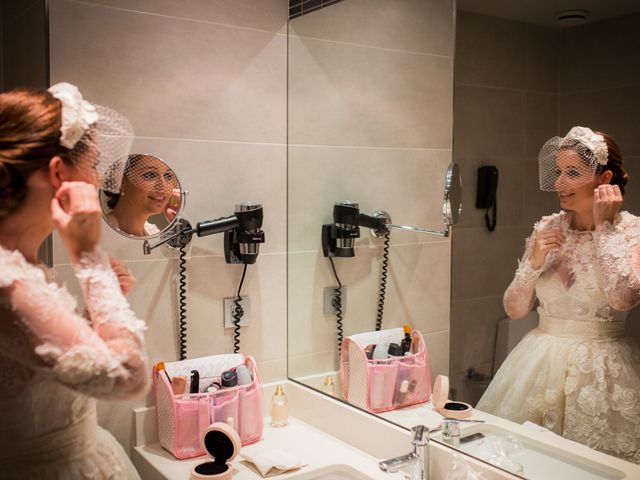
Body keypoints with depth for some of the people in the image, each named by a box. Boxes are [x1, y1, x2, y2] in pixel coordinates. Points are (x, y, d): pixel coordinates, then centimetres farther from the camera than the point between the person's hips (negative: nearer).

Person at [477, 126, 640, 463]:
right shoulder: (546, 228, 2)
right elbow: (514, 309, 5)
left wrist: (604, 226, -18)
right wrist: (534, 262, -11)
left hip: (601, 367, -3)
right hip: (542, 360, 3)